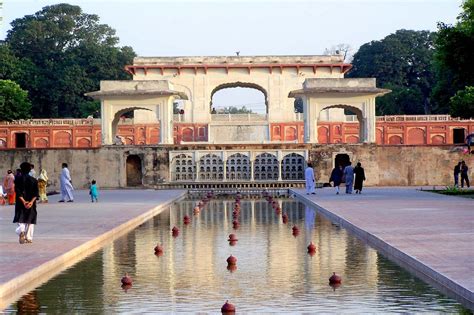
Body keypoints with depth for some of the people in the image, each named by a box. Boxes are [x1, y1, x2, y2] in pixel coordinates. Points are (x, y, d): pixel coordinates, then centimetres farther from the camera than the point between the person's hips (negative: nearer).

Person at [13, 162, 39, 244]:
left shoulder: (18, 179, -1)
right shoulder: (34, 180, 3)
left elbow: (18, 192, -11)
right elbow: (36, 194, -6)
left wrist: (23, 201, -15)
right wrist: (31, 202, -13)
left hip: (20, 203, -1)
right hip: (31, 204, 1)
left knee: (20, 220, 2)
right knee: (30, 221, 11)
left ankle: (21, 230, -28)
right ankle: (29, 238, 6)